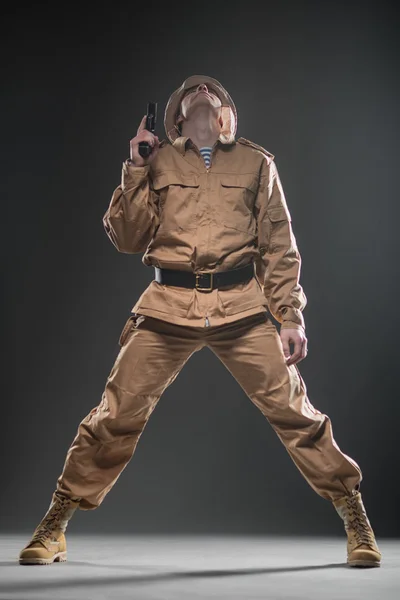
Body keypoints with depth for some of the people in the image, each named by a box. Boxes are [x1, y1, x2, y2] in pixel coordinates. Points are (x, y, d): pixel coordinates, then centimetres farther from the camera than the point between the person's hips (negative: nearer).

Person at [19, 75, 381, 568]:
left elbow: (279, 247, 11)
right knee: (116, 416, -2)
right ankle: (53, 529, 14)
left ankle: (356, 522, 15)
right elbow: (128, 239, 4)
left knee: (293, 412, -2)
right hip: (168, 305, 0)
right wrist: (136, 169, -3)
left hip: (241, 307, 0)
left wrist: (291, 317, 4)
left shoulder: (257, 163, 11)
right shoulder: (157, 162, 11)